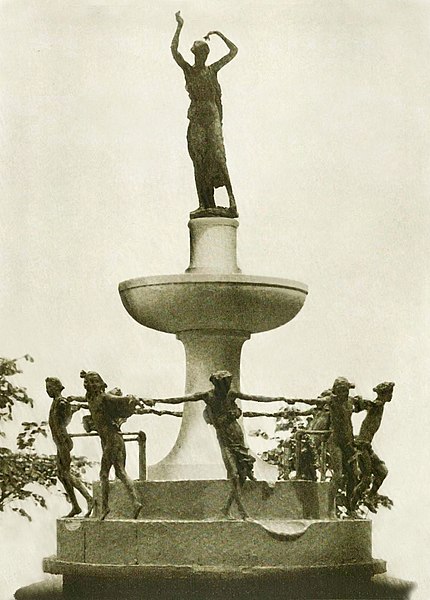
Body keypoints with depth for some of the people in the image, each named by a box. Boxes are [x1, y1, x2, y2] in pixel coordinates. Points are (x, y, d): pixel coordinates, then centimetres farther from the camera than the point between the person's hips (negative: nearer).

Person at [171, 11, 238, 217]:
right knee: (199, 162, -3)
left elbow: (233, 51, 15)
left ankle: (232, 200, -20)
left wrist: (220, 35, 10)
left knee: (217, 157, -14)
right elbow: (174, 50, -6)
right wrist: (179, 27, -5)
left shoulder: (213, 69, 13)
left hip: (212, 116, 0)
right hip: (196, 118, 0)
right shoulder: (188, 70, 8)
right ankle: (204, 204, -5)